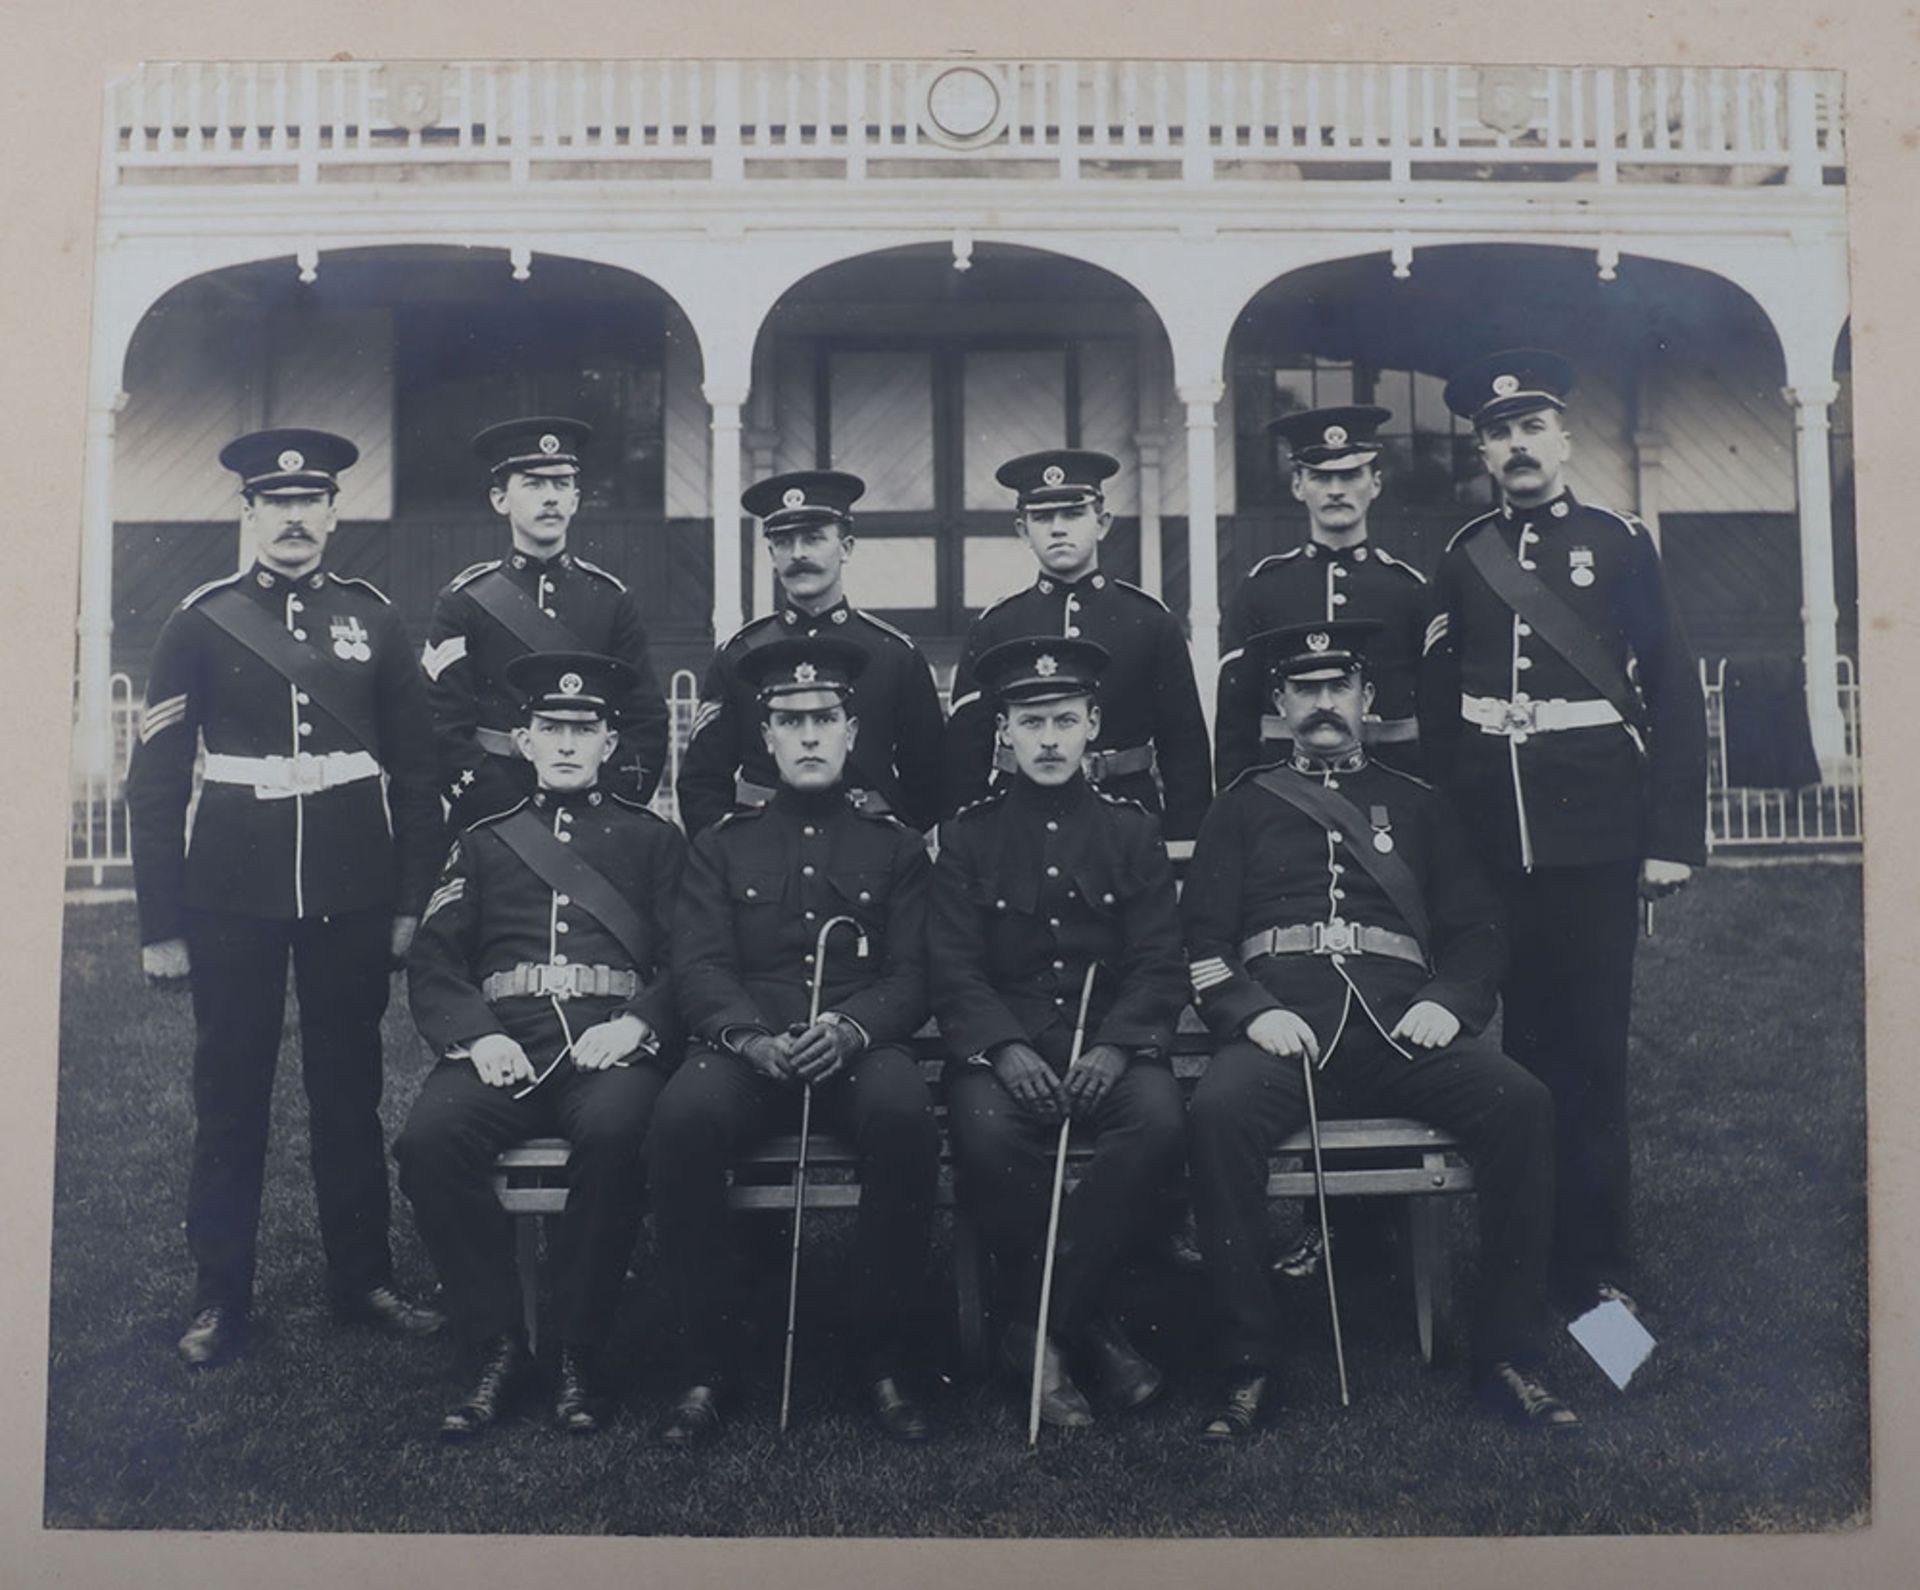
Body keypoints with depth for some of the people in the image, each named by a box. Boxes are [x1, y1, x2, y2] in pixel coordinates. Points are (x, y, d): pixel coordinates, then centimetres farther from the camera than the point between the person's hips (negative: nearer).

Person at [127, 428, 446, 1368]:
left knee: (350, 1089, 11)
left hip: (352, 894, 1)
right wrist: (160, 927, -4)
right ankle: (220, 1300, 20)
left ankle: (361, 1280, 23)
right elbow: (154, 779, 0)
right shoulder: (202, 622, 0)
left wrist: (413, 901, 3)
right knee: (230, 1095, 7)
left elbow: (416, 769, 8)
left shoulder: (372, 619, 5)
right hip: (234, 895, -1)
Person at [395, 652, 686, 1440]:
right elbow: (433, 963, 12)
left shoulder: (653, 839, 17)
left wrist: (636, 1024, -13)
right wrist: (477, 1036, -8)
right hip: (505, 1042, 2)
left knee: (612, 1132, -35)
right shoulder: (483, 843, 22)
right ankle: (499, 1348, -13)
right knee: (428, 1139, -28)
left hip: (612, 1041, -2)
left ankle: (580, 1355, -17)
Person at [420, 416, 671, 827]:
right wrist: (509, 811, -13)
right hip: (491, 820, -2)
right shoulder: (463, 602, 2)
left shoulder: (612, 599, 8)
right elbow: (443, 730, -3)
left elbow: (648, 720, 6)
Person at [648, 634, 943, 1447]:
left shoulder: (894, 845, 16)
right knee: (682, 1116, -33)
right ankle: (706, 1361, -16)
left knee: (905, 1112, -35)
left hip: (858, 1046, 0)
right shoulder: (722, 845, 17)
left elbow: (912, 975, 6)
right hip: (745, 1047, 1)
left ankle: (887, 1357, -18)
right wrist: (752, 1037, -17)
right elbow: (698, 965, 5)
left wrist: (848, 1030, -16)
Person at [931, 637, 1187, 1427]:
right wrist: (1005, 1050, -19)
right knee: (985, 1131, -33)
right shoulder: (967, 834, 9)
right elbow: (954, 969, 0)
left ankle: (1038, 1326, -17)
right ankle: (1086, 1317, -9)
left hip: (1111, 1041, 1)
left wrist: (1115, 1048, -15)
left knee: (1160, 1119, -31)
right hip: (1003, 1042, -1)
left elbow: (1160, 965, 4)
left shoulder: (1131, 830, 12)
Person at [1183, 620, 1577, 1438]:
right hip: (1283, 1030, -1)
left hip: (1401, 1032, 2)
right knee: (1215, 1113, -33)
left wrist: (1448, 1002, -4)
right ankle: (1252, 1365, -21)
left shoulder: (1417, 805, 23)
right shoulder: (1243, 807, 19)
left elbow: (1478, 932, 17)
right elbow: (1201, 939, 10)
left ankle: (1505, 1355, -14)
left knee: (1521, 1104, -26)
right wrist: (1254, 1012, -9)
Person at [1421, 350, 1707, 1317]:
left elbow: (1675, 695, -1)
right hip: (1494, 845, 2)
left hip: (1597, 840, -2)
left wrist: (1673, 836, -7)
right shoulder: (1461, 562, 10)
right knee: (1522, 1040, 10)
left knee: (1593, 1048, 3)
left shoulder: (1620, 545, 3)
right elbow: (1435, 706, 9)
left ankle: (1597, 1264, 15)